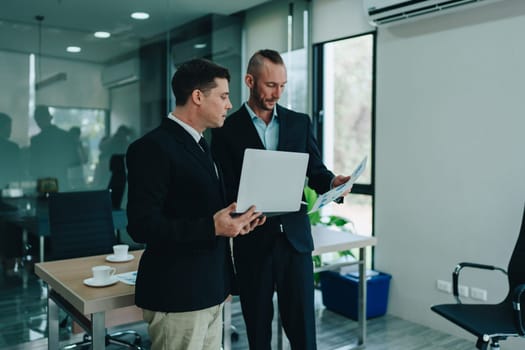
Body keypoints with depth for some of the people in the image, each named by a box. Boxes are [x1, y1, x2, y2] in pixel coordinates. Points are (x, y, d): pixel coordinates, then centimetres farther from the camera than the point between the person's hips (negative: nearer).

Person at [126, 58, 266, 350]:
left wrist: (232, 221, 2)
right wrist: (212, 227, -28)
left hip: (209, 289, 9)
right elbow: (142, 225, -21)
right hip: (177, 294, -9)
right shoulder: (153, 147, -16)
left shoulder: (199, 145, 13)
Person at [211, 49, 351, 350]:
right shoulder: (227, 130, -1)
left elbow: (315, 171, 7)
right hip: (252, 242, -1)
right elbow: (225, 190, -4)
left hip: (295, 237, 2)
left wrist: (332, 182, -15)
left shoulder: (300, 122, 7)